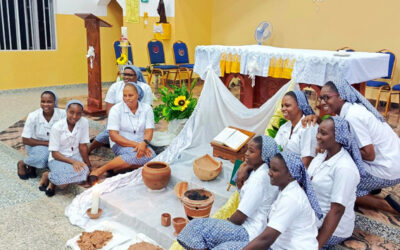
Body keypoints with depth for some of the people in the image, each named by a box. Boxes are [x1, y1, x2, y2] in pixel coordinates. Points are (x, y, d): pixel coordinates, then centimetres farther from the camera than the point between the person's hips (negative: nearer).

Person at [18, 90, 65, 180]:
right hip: (35, 145, -3)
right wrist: (47, 143, -22)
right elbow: (25, 140, -14)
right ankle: (21, 164, 0)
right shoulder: (33, 116, -18)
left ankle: (34, 164, 2)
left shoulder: (62, 114, -17)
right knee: (43, 157, -36)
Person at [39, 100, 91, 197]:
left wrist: (87, 164, -6)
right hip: (58, 158, -3)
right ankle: (48, 176, 2)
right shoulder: (57, 127, -15)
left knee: (83, 172, -29)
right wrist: (73, 162, -28)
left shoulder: (84, 122, -10)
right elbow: (54, 153, -14)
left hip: (75, 155, 3)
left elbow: (83, 146, -4)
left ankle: (56, 180, -3)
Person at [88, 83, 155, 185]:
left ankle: (116, 168, -20)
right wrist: (135, 144, -23)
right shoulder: (116, 109, -7)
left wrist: (143, 144, -28)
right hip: (120, 144, -3)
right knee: (141, 156, -36)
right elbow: (114, 136, -13)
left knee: (151, 155, -31)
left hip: (141, 144, 3)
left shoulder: (147, 109, 1)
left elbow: (149, 132, -5)